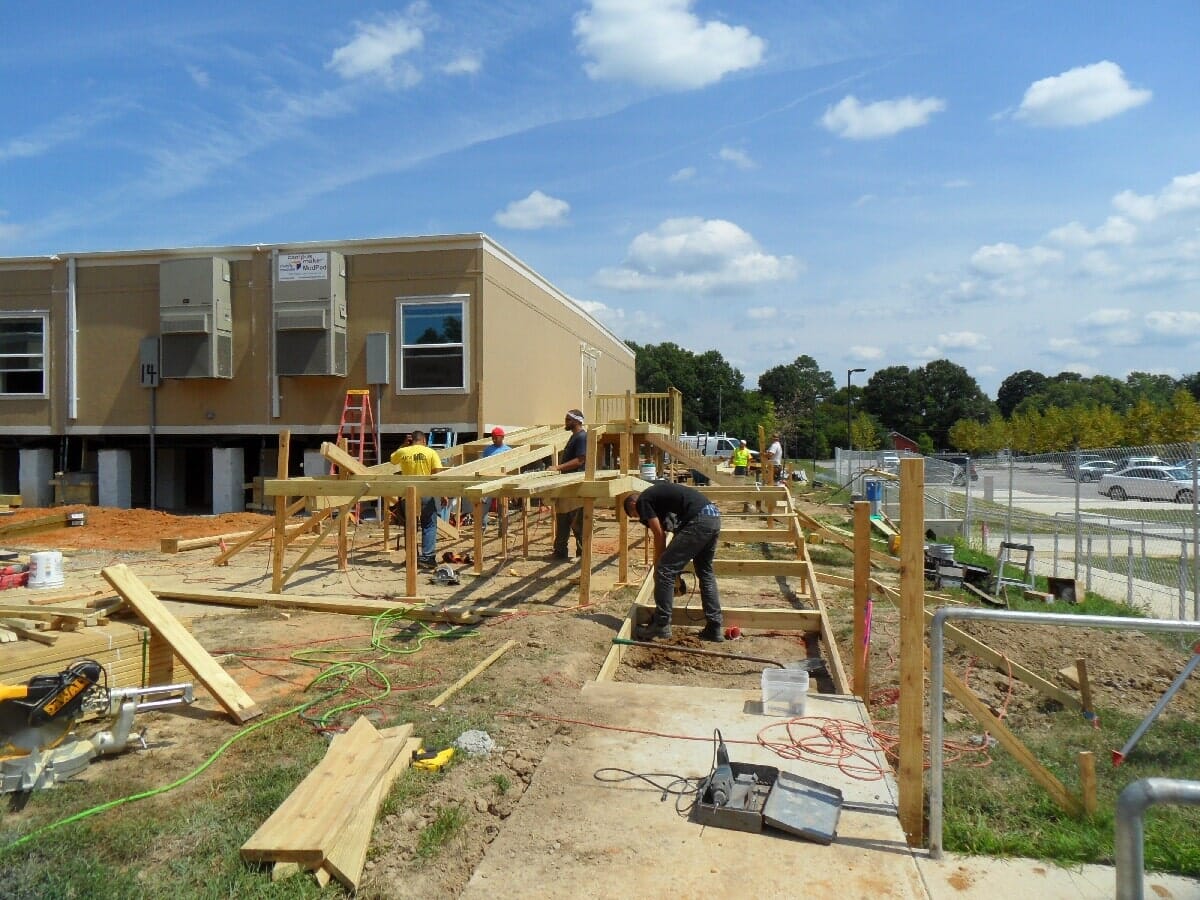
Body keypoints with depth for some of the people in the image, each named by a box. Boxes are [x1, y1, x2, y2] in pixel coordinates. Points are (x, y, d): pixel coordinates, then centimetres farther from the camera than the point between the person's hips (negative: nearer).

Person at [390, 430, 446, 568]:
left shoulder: (402, 452, 2)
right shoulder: (430, 452, -4)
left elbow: (392, 459, 25)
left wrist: (403, 445, 24)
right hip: (426, 494, -2)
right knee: (429, 525, 5)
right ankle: (427, 557, -4)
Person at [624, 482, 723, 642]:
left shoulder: (642, 502, 5)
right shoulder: (656, 493, 30)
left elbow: (659, 535, 3)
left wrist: (657, 566, 13)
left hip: (699, 521, -10)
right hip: (714, 517, 10)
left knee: (665, 570, -3)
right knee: (705, 572, 19)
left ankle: (661, 624, 2)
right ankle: (714, 629, 22)